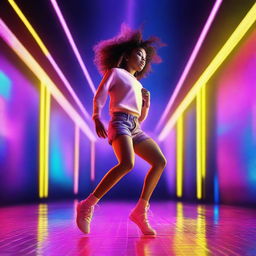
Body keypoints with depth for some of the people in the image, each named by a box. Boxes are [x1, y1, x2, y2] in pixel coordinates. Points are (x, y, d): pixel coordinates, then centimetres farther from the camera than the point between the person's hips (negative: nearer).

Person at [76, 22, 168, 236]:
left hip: (135, 129, 8)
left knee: (160, 162, -2)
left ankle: (140, 211, -1)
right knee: (127, 164, -31)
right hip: (120, 124, -8)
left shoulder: (138, 84, 30)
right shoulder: (115, 72, 11)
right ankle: (87, 206, -26)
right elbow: (99, 97, -2)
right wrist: (97, 118, -20)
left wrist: (146, 102, 8)